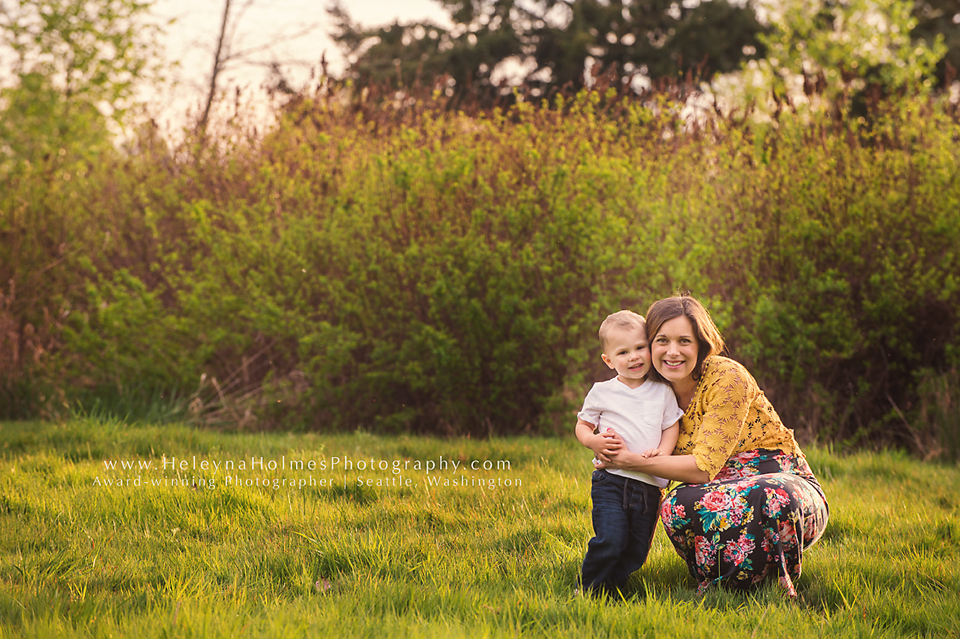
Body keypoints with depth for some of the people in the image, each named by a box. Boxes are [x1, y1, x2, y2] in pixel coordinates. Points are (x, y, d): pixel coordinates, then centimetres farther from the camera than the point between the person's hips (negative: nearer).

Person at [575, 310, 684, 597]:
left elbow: (672, 426, 10)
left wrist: (662, 452, -10)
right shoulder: (602, 393, 2)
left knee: (637, 550, 6)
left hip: (649, 485, 3)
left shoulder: (662, 392, 7)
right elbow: (582, 426, 10)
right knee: (610, 541, -18)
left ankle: (613, 589, 24)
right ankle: (591, 591, 0)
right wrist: (595, 442, -12)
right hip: (611, 481, -3)